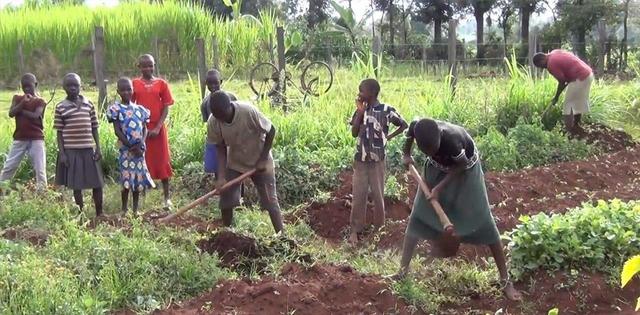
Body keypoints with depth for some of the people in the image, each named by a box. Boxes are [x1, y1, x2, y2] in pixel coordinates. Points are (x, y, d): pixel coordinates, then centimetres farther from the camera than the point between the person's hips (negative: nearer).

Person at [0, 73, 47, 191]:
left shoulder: (40, 101, 1)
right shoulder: (17, 98, 9)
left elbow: (35, 116, -16)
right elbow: (11, 113, -7)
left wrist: (20, 110, -9)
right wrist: (23, 102, -16)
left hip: (36, 139, -3)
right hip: (19, 139, 3)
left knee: (40, 169, -3)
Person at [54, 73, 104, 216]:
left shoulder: (88, 104, 7)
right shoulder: (60, 107, 0)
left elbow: (94, 128, 9)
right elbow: (59, 132, 1)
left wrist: (98, 148, 3)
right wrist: (61, 153, -6)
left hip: (88, 150, 2)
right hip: (71, 151, -2)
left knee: (97, 183, 4)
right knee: (76, 184, 3)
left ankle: (99, 214, 17)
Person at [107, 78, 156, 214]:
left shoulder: (139, 109, 10)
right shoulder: (116, 109, -3)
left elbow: (145, 129, 7)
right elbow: (117, 131, -8)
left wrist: (141, 144, -11)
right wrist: (132, 147, -13)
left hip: (139, 149, 4)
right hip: (126, 149, -4)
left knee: (138, 179, 8)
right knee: (126, 181, -5)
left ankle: (136, 210, 19)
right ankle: (124, 210, 7)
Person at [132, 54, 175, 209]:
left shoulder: (161, 84, 2)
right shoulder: (134, 84, 3)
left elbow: (166, 108, 0)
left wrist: (158, 127, -10)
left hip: (157, 129, 0)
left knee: (162, 162, 4)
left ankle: (167, 197, 12)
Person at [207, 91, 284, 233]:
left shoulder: (249, 111, -32)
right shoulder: (213, 122, -20)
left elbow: (271, 131, -19)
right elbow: (220, 148, -9)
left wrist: (263, 160, -16)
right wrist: (221, 176, -18)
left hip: (260, 162, -3)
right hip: (235, 163, 4)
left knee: (270, 201, -3)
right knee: (225, 200, 3)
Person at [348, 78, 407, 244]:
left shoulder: (386, 110, -9)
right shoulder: (360, 110, 1)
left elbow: (404, 125, 2)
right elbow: (354, 133, -7)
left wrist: (388, 137, -2)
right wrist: (360, 112, -12)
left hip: (377, 160, -3)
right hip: (360, 160, 3)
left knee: (378, 195, 7)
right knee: (358, 196, 5)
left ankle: (379, 228, 20)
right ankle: (355, 230, 12)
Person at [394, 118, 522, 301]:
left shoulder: (450, 140, -41)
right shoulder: (418, 128, -30)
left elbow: (462, 165, -22)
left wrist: (439, 187, -20)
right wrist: (406, 155, 9)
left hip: (464, 171, -4)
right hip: (438, 168, 4)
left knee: (482, 221, -6)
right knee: (418, 217, 1)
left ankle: (505, 280, 2)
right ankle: (402, 270, 10)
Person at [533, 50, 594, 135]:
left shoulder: (551, 64, -14)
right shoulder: (554, 53, 13)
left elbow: (562, 82, -10)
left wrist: (556, 97, 2)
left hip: (580, 78, -10)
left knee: (568, 104, -3)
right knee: (579, 102, 20)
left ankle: (569, 131, -3)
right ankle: (576, 126, 31)